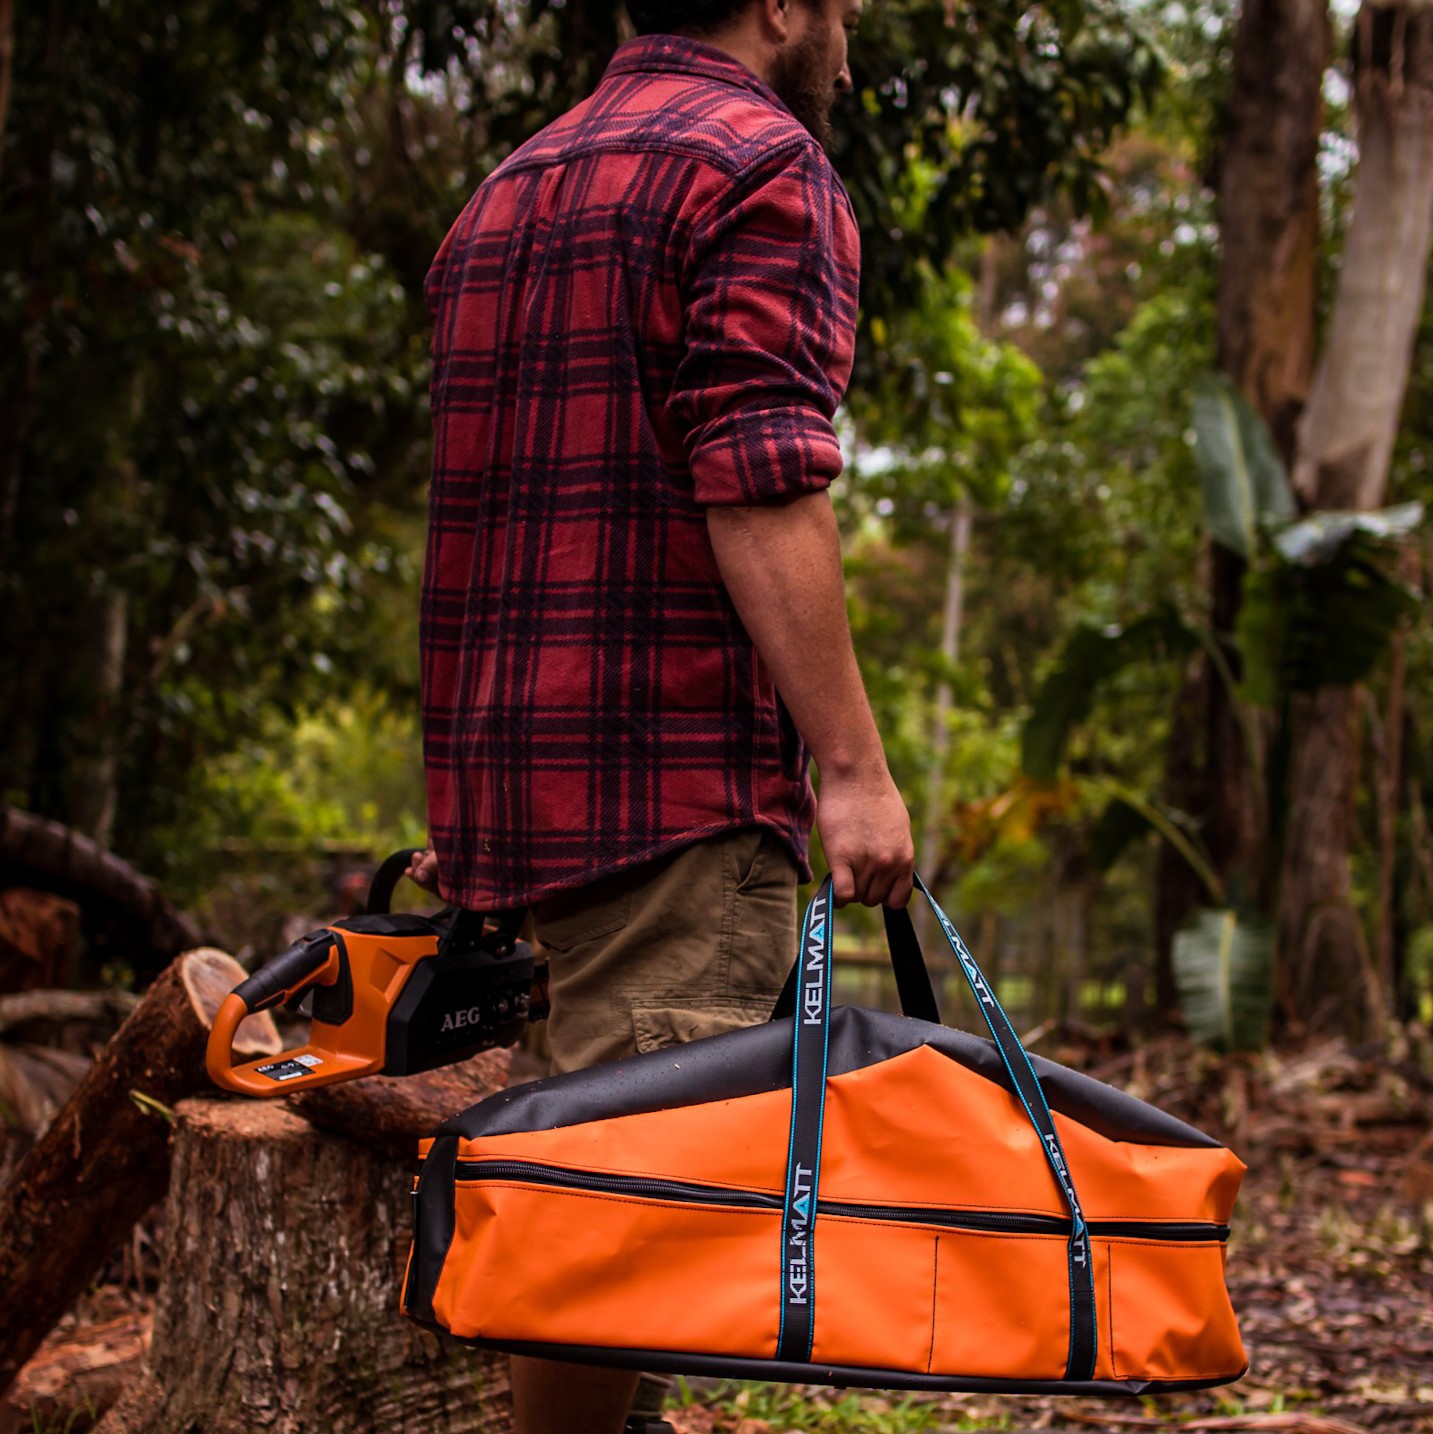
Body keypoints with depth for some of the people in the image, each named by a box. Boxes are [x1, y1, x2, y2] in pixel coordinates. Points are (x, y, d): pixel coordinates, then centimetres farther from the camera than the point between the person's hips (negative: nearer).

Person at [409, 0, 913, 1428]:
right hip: (680, 770, -9)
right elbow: (760, 489, -17)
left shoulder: (508, 191, 23)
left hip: (515, 760, 9)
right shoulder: (760, 158, -4)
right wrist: (850, 763, -18)